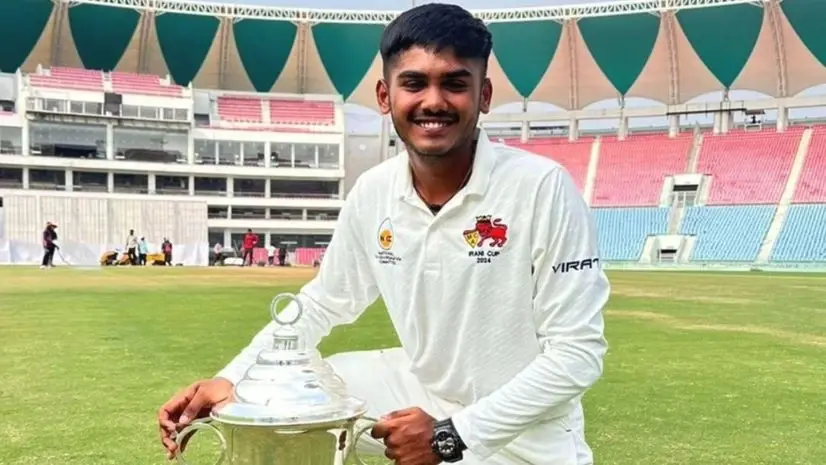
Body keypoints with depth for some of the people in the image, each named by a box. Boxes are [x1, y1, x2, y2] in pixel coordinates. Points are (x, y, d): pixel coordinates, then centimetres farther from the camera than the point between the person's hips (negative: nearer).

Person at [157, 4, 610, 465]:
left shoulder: (543, 187, -23)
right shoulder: (373, 191, -7)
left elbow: (578, 352, -20)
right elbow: (322, 303, 6)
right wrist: (230, 379, -7)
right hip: (422, 392, 4)